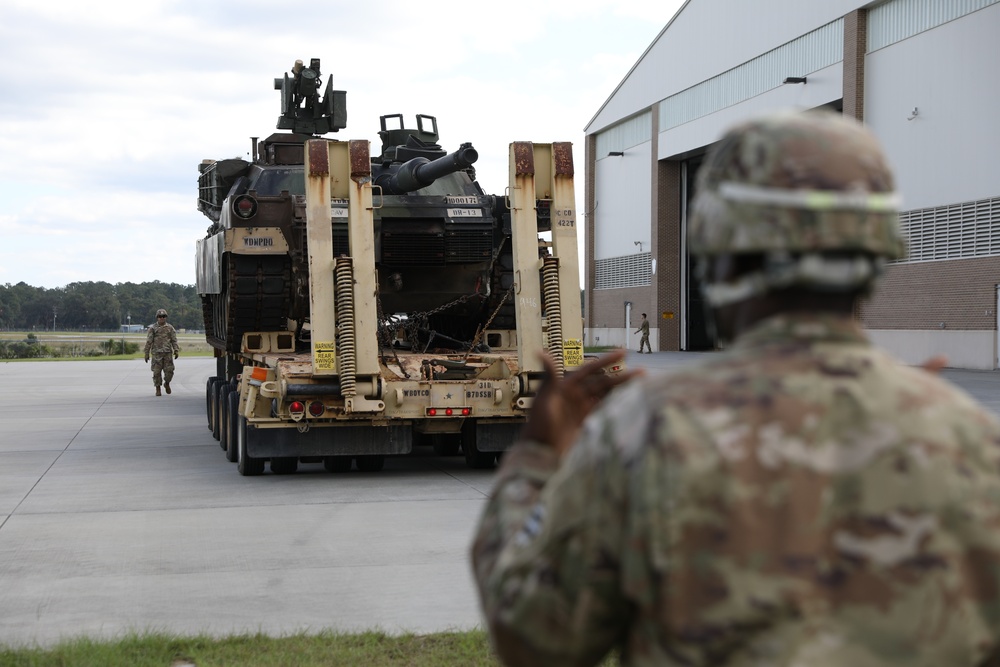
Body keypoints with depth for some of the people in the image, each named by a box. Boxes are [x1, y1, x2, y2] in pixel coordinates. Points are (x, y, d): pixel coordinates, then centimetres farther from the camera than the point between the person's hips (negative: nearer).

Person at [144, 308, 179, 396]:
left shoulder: (170, 328, 9)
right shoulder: (153, 328, 4)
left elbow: (174, 340, 7)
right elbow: (148, 342, 5)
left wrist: (176, 351, -5)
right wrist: (146, 354, 2)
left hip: (168, 353, 1)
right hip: (157, 353, -1)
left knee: (169, 371, -4)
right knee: (157, 372, -2)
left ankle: (167, 383, 24)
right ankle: (158, 389, 9)